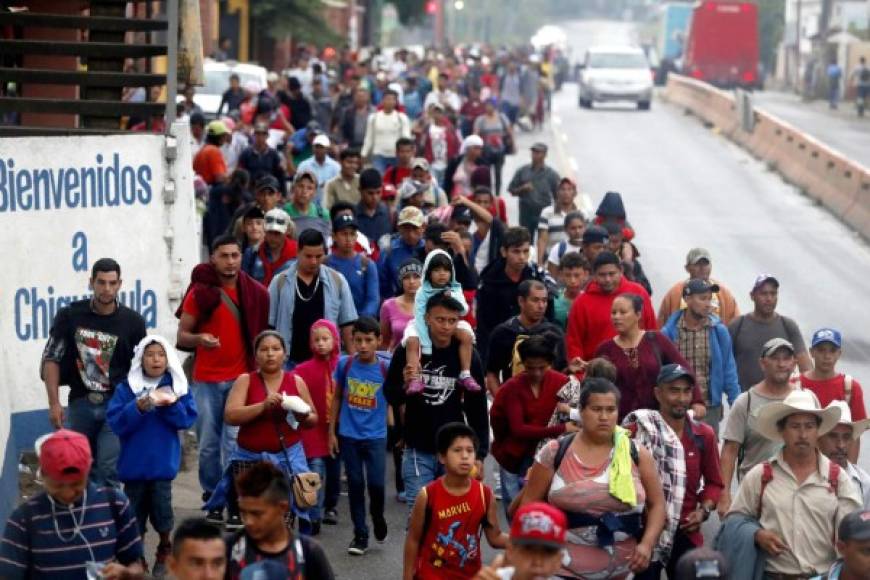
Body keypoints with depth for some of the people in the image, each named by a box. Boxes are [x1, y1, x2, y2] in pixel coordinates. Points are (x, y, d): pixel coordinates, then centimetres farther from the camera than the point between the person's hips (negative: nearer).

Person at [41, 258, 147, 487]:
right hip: (80, 403, 2)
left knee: (108, 470, -12)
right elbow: (51, 359, 2)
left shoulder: (132, 322, -2)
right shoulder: (69, 316, -2)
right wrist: (54, 403, -5)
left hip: (116, 404, -1)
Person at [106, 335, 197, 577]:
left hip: (163, 462, 0)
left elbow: (187, 419, -4)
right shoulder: (126, 388, -1)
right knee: (136, 511, 6)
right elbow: (115, 422, -8)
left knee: (161, 506, -6)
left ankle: (164, 551, 18)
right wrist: (139, 407, -22)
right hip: (134, 463, 0)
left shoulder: (177, 387, 3)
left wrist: (170, 405, -21)